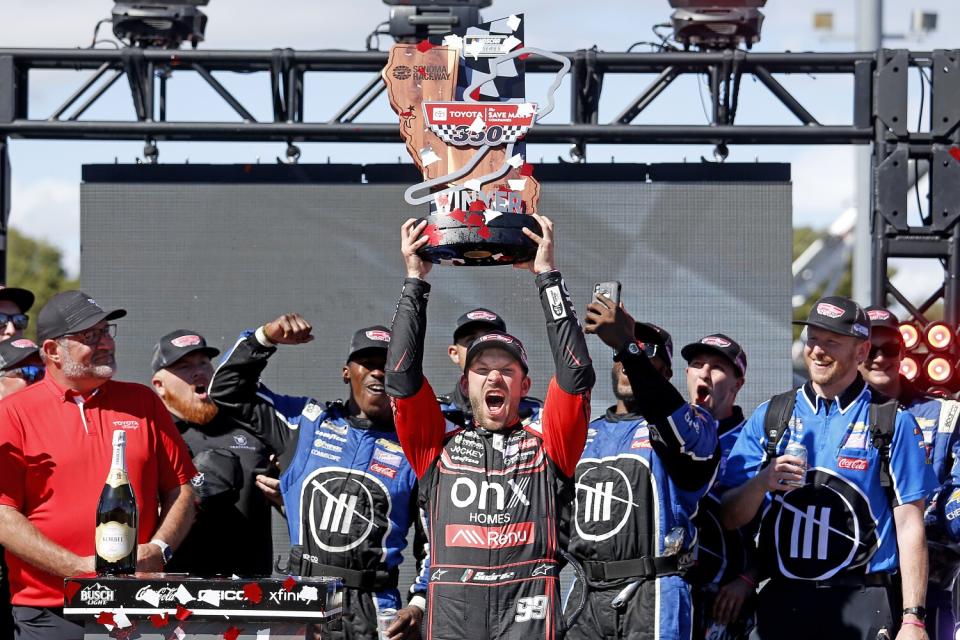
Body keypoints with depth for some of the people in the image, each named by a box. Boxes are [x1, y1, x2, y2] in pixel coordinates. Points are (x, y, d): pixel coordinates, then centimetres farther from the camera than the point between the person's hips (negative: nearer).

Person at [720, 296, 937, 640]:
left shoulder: (894, 423, 4)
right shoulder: (768, 417, 12)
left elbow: (909, 527, -1)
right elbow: (729, 518, 10)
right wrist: (761, 483, -11)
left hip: (862, 602, -3)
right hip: (782, 598, 3)